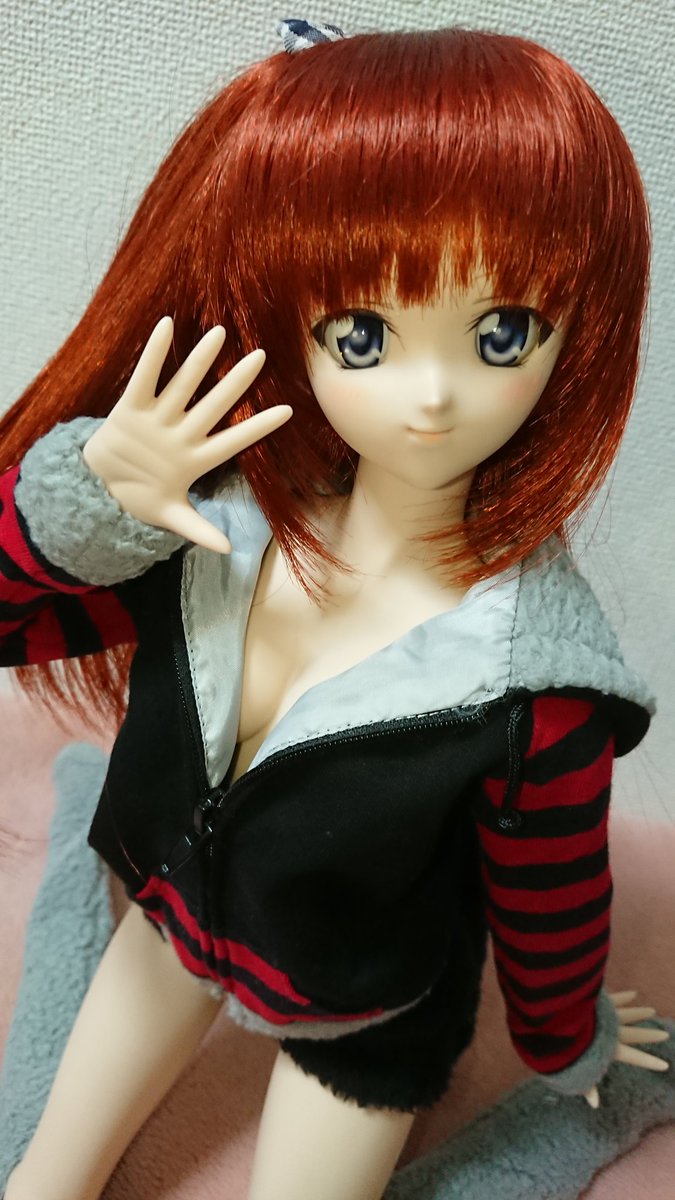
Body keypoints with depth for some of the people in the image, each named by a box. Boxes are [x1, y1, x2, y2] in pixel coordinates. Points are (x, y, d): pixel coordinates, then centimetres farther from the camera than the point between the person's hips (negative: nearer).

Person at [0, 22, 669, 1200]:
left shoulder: (527, 674, -34)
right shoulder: (211, 519, -24)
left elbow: (551, 901, -15)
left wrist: (562, 1042, 5)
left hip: (361, 1020, -3)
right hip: (175, 921, 4)